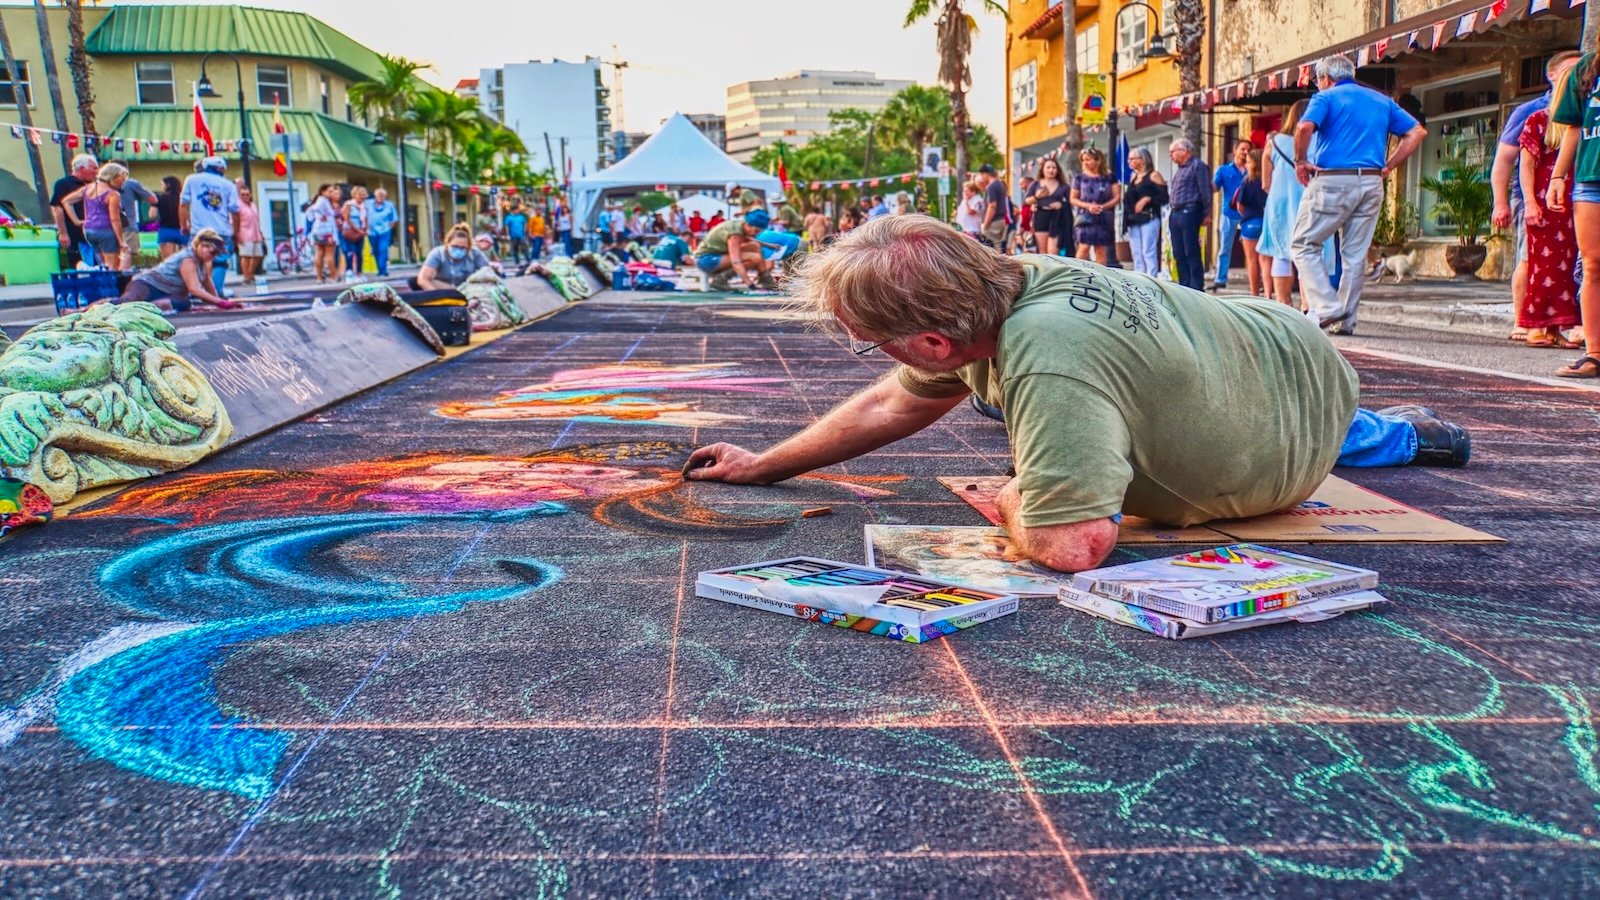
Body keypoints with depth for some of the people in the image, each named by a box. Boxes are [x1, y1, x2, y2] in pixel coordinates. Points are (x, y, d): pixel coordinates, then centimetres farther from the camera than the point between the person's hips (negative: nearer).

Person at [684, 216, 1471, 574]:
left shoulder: (1049, 365, -50)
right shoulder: (1003, 282, -22)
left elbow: (1072, 545, -54)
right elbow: (892, 405, -8)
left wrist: (1009, 505, -29)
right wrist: (762, 466, -3)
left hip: (1309, 394, -6)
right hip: (1259, 341, 6)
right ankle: (1392, 428, 53)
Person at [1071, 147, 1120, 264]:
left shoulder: (1109, 177, 7)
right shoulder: (1079, 177, 7)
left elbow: (1117, 197, 4)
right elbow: (1073, 199, 5)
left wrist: (1102, 207, -12)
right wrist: (1088, 206, -12)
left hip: (1104, 218, 1)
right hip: (1085, 217, -1)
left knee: (1102, 250, 2)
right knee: (1084, 247, -13)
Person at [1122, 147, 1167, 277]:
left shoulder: (1153, 175, -3)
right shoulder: (1133, 177, 18)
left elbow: (1164, 197, -9)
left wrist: (1147, 199, -19)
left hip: (1149, 219, -7)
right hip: (1133, 220, 7)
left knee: (1148, 253, -10)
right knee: (1137, 254, 8)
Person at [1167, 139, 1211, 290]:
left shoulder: (1197, 165, -6)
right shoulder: (1180, 168, 21)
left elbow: (1205, 191, -10)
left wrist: (1206, 214, -12)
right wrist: (1172, 213, 14)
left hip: (1189, 213, -9)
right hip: (1176, 214, 9)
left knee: (1192, 254, -9)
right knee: (1179, 254, 9)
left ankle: (1197, 288, -7)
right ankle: (1184, 287, 15)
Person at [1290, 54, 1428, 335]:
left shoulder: (1326, 97, 2)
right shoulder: (1383, 101, 19)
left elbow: (1304, 127, -19)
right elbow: (1417, 132, 15)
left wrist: (1301, 161, -6)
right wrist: (1387, 167, 12)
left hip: (1332, 181, -6)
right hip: (1371, 184, 6)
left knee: (1304, 244, 4)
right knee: (1355, 254, 9)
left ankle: (1326, 307, -9)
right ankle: (1345, 320, 13)